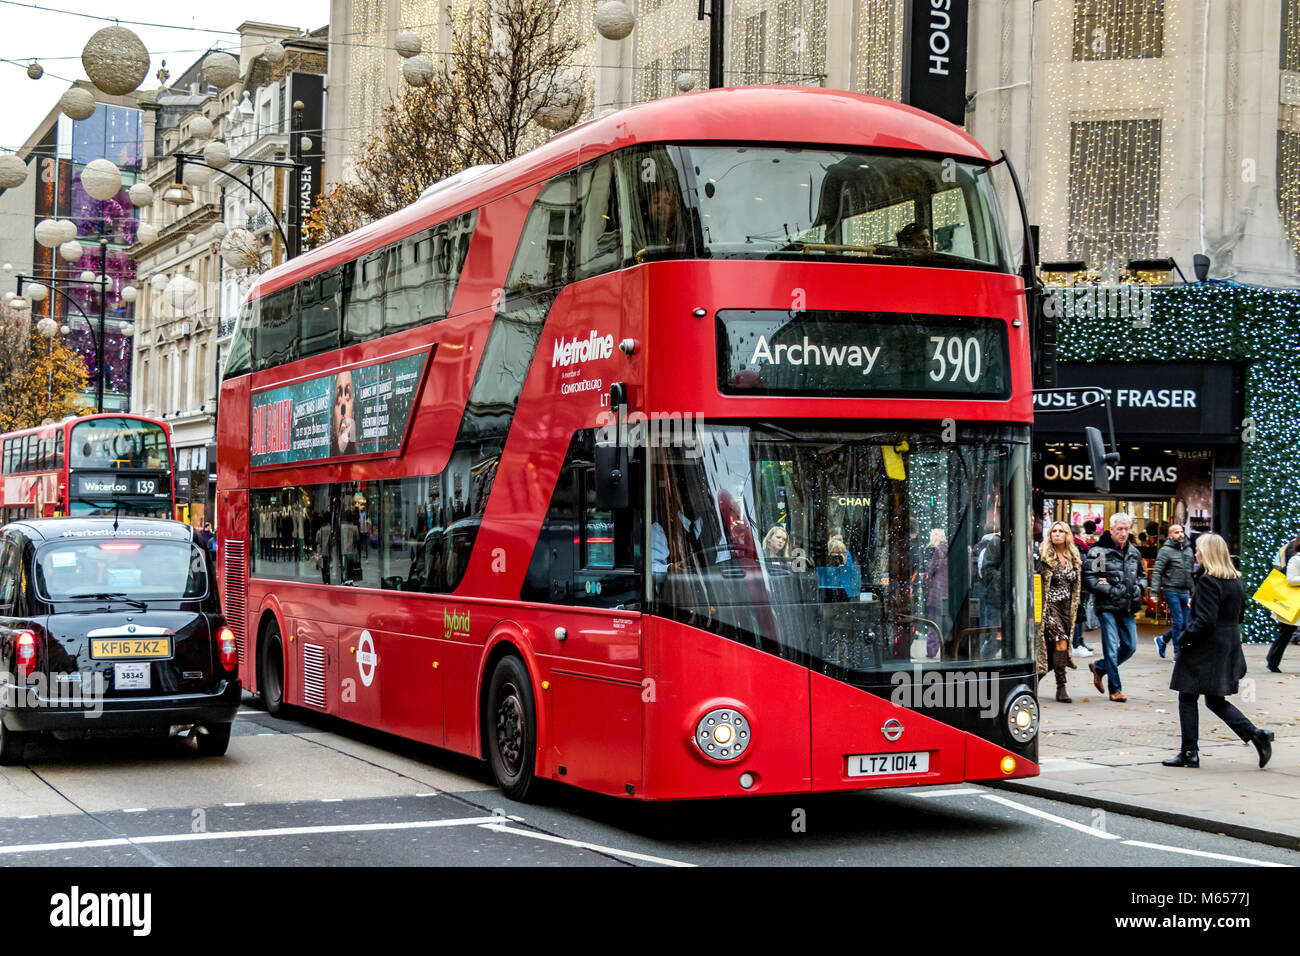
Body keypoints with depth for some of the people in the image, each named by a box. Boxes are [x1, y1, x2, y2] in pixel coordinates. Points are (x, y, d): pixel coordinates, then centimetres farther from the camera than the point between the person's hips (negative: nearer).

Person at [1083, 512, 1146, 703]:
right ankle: (1115, 689, 5)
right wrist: (1111, 590, -16)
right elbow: (1088, 579, -11)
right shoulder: (1098, 551, -6)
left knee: (1130, 646, 6)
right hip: (1107, 607, -6)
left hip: (1128, 608, 6)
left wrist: (1138, 588, 7)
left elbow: (1142, 575, 28)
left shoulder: (1134, 553, 13)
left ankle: (1099, 667, 28)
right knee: (1111, 648, -5)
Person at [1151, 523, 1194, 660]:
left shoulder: (1189, 551, 15)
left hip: (1185, 592, 6)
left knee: (1185, 623, 4)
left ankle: (1163, 640, 25)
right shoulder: (1166, 551, -5)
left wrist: (1193, 591, 20)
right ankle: (1178, 654, 0)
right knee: (1178, 621, -8)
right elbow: (1157, 572, -9)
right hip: (1172, 591, -6)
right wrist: (1155, 592, -17)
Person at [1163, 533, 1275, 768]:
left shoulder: (1208, 581, -18)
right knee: (1215, 701, 15)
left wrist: (1184, 638, -12)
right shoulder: (1235, 580, 9)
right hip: (1230, 647, 8)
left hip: (1205, 650, -8)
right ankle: (1255, 734, 1)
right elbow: (1239, 614, 17)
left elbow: (1205, 620, -22)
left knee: (1187, 698, 3)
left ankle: (1189, 753, 5)